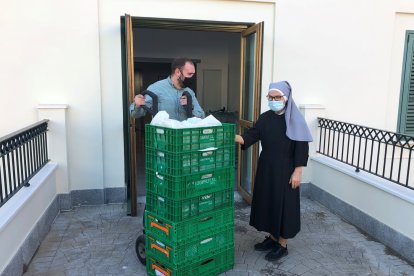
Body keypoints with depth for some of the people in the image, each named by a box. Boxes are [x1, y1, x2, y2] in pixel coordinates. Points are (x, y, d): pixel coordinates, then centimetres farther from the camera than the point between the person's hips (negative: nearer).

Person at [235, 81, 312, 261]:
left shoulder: (295, 120, -11)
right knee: (267, 201, 14)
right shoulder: (265, 118, 4)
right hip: (266, 168, 6)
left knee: (284, 204, 3)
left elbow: (301, 148, -12)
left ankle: (282, 245, 20)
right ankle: (272, 238, 32)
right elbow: (251, 136, -2)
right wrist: (234, 137, -21)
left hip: (285, 170, -6)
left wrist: (297, 172, -15)